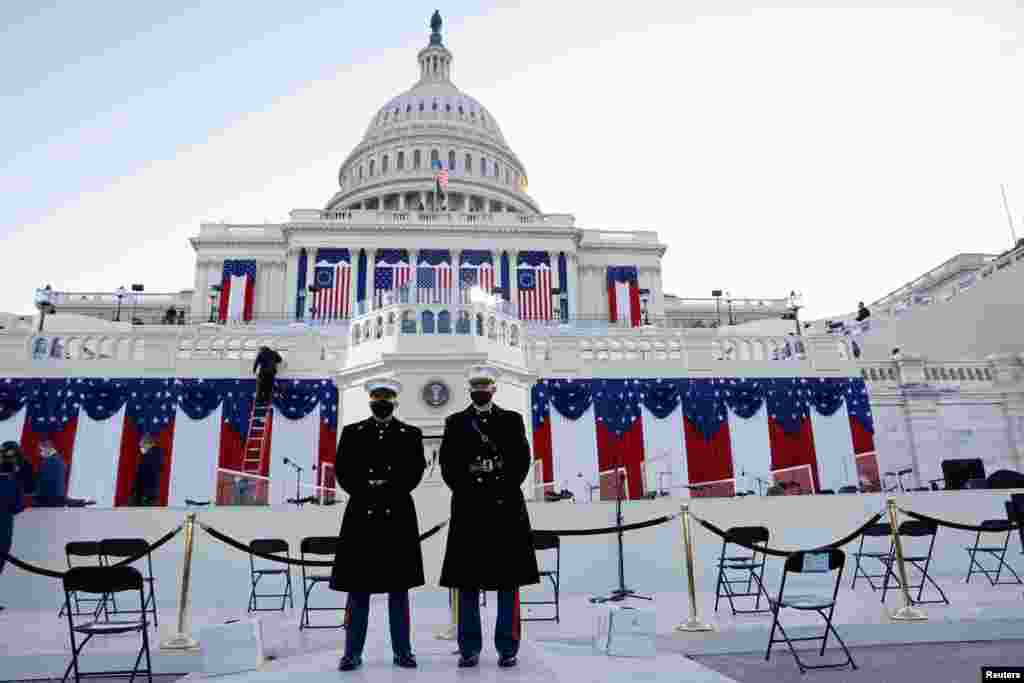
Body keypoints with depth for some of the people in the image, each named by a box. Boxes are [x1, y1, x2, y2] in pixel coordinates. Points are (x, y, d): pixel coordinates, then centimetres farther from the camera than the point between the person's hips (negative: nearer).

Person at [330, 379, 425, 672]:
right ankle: (353, 652, 14)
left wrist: (390, 490, -13)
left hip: (399, 516, 0)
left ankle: (402, 651, 15)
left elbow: (415, 471, -1)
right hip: (362, 515, 0)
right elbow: (342, 470, 1)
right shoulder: (352, 433, 8)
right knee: (358, 586, 4)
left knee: (399, 586, 6)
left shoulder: (411, 434, 7)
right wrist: (365, 491, -12)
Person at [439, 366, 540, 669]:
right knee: (467, 581, 4)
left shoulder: (512, 420, 8)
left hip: (506, 507, 0)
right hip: (469, 507, 1)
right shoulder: (455, 423, 9)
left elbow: (522, 460, 2)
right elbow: (448, 464, 3)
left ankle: (507, 648, 12)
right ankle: (469, 649, 14)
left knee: (508, 579, 3)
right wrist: (468, 492, -7)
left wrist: (503, 491, -8)